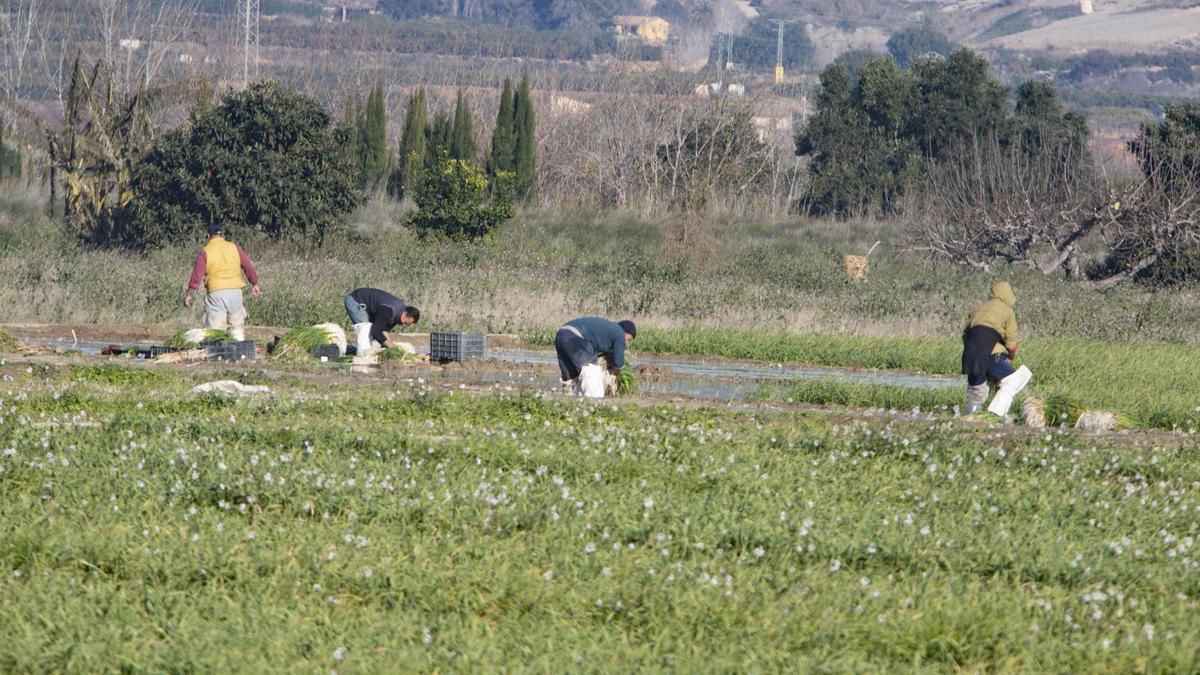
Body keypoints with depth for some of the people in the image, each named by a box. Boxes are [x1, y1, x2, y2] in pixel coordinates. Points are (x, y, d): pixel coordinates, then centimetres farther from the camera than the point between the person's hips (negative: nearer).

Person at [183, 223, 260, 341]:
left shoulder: (205, 252, -1)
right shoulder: (234, 248, 7)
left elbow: (197, 275, -5)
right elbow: (249, 267, 10)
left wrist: (188, 294, 2)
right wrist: (255, 284, 24)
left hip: (216, 293, -3)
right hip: (235, 291, 3)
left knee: (215, 330, -1)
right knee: (237, 328, 12)